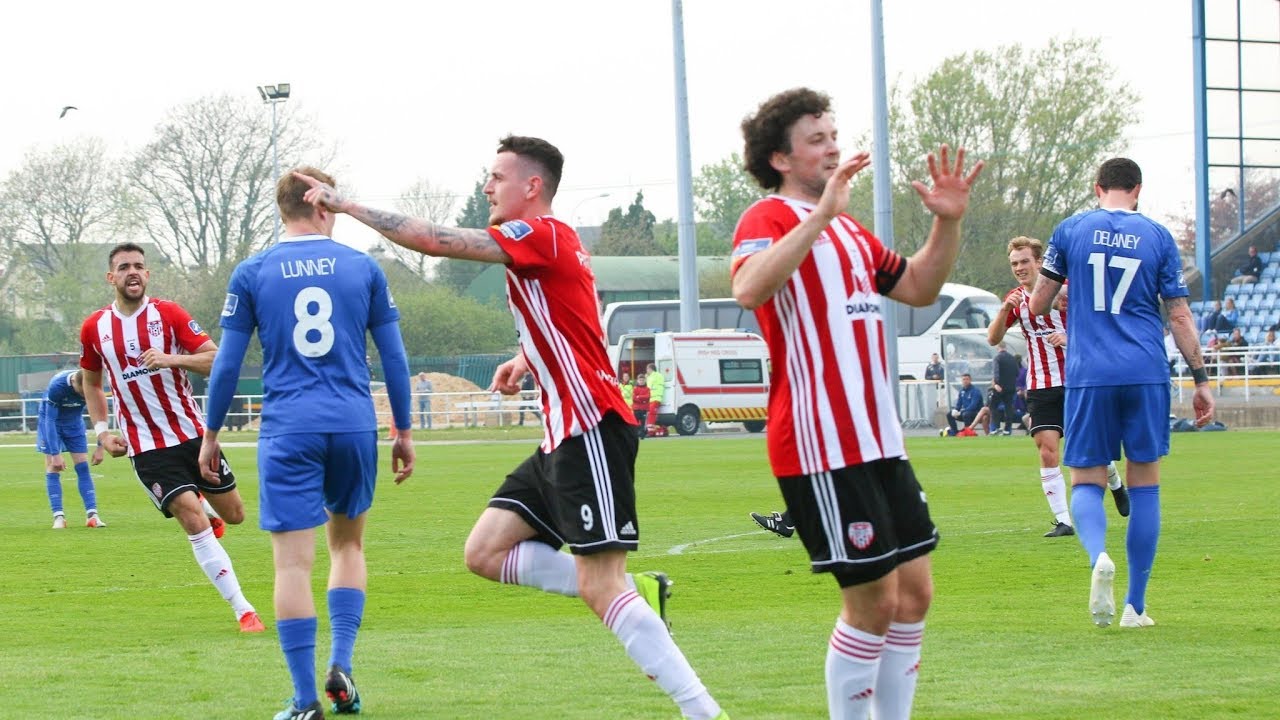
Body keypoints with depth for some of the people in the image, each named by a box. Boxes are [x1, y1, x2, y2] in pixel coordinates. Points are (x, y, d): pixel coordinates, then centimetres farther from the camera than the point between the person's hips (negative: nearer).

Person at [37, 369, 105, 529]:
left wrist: (100, 447, -13)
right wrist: (55, 454, -33)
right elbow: (50, 420, -31)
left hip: (74, 421, 3)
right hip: (51, 421, -3)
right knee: (53, 468, -10)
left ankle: (92, 514, -7)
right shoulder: (57, 386, -36)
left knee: (82, 466, -5)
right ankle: (58, 516, -9)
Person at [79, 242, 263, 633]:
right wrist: (102, 431, 6)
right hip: (147, 446, -1)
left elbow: (216, 359, -13)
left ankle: (202, 504, 47)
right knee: (194, 523, -14)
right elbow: (91, 381, 17)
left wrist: (171, 359, -30)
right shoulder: (94, 328, 1)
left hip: (192, 434, 1)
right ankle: (243, 611, -10)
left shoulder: (168, 314, -6)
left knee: (233, 514, 8)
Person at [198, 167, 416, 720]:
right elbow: (394, 357, 8)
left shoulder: (251, 274, 3)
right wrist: (404, 432, 17)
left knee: (294, 562, -1)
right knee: (348, 543, 21)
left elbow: (227, 365, 3)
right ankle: (340, 667, 6)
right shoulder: (363, 268, 6)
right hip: (355, 426, 2)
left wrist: (211, 435, 14)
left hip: (288, 431, -2)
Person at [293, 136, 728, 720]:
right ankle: (637, 593, 6)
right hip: (566, 435, 10)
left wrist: (348, 206, -10)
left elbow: (434, 240, -18)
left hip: (593, 430, -10)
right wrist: (523, 360, 17)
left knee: (600, 588, -15)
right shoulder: (542, 245, 18)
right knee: (485, 552, 7)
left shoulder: (541, 235, -12)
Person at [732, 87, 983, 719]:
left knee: (914, 590, 9)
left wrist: (947, 221, 14)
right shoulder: (770, 217, -8)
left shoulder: (847, 229, 20)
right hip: (819, 446, -9)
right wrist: (820, 215, -33)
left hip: (877, 440, 9)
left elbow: (918, 287, 30)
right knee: (874, 598, -8)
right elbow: (749, 289, -29)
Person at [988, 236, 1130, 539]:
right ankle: (1063, 520, -7)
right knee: (1047, 452, -10)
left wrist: (1069, 338, -25)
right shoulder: (1015, 298, 6)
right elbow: (993, 339, 0)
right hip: (1041, 387, 3)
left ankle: (1116, 485, 37)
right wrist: (1004, 309, -17)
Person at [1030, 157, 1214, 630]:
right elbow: (1179, 315, 3)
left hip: (1089, 377, 0)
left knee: (1086, 481, 5)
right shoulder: (1157, 237, 4)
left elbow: (1037, 306, 8)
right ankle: (1135, 605, 8)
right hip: (1146, 376, 0)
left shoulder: (1070, 231, 4)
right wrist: (1201, 380, 9)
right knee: (1144, 485, 9)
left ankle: (1098, 556, -28)